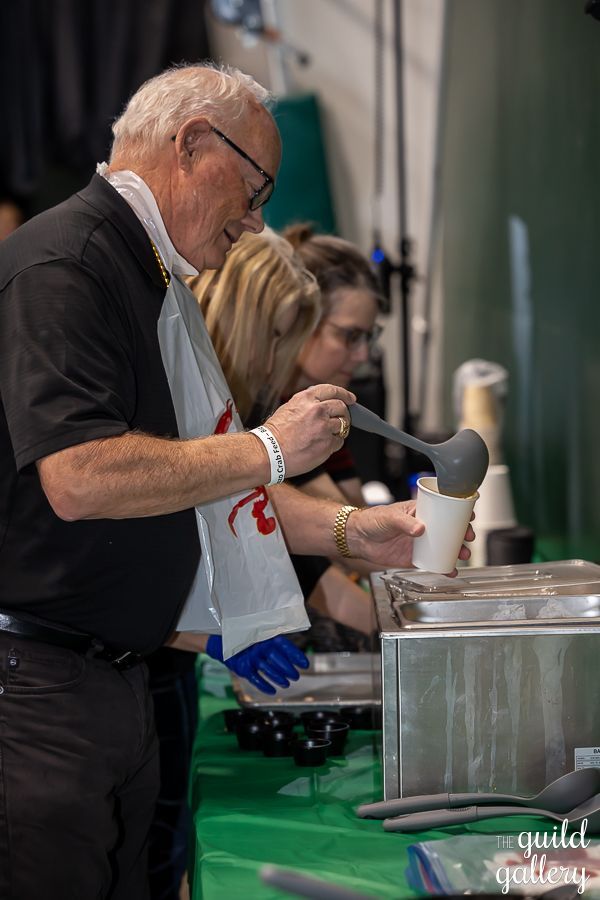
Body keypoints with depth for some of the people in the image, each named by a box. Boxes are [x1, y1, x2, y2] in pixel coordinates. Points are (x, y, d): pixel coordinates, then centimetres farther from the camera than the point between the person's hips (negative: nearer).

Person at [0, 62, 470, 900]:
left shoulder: (146, 280, 17)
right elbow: (79, 478, -27)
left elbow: (196, 481, 21)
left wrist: (352, 531, 12)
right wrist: (271, 448, -17)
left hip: (119, 673, 10)